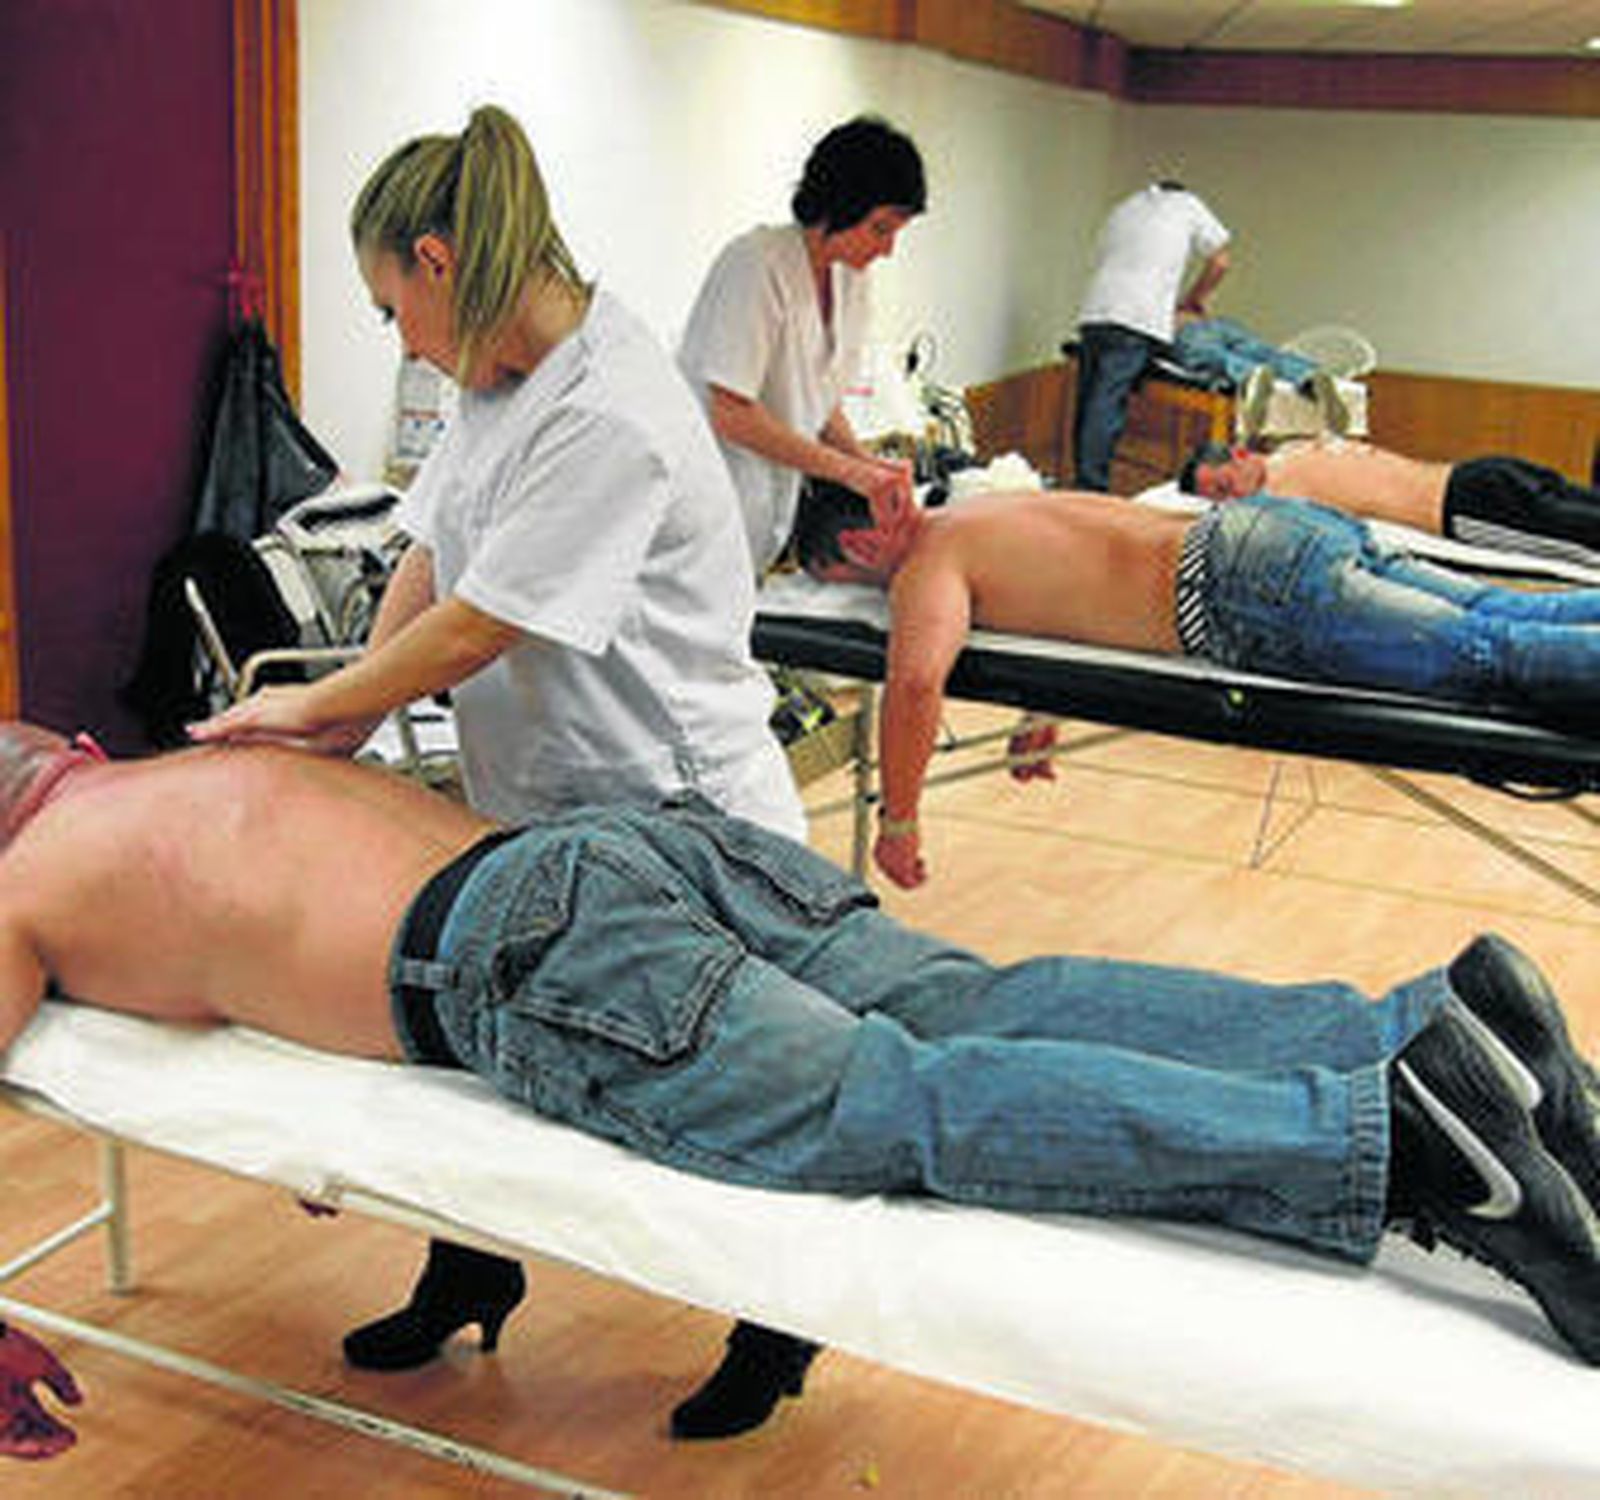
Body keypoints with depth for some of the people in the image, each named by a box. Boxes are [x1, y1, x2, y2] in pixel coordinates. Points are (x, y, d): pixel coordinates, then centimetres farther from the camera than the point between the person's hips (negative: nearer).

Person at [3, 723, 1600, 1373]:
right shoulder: (217, 759, 38)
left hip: (536, 958, -7)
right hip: (646, 835, 7)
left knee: (895, 1106, -19)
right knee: (973, 1011, -4)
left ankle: (1398, 1133, -34)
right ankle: (1425, 1018, -18)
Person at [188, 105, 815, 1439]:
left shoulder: (611, 416, -26)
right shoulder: (502, 382, 4)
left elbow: (478, 628, -22)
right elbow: (428, 558, 8)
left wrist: (316, 704, -8)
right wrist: (344, 729, -1)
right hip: (535, 810, 9)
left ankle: (775, 1331, 34)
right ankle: (468, 1282, 44)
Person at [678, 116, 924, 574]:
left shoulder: (851, 279, 7)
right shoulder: (757, 263, -17)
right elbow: (730, 415, -23)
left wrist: (868, 464, -4)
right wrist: (852, 471, -23)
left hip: (774, 497, 7)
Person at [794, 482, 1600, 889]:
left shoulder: (927, 566, -1)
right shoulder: (980, 511, 27)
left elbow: (915, 680, -21)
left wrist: (898, 823, -9)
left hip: (1242, 593, -8)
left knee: (1495, 653, -17)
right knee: (1512, 617, 5)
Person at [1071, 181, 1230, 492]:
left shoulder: (1124, 208, 30)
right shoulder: (1188, 205, 18)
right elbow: (1219, 262, 14)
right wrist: (1192, 300, 29)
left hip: (1092, 313, 5)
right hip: (1140, 318, -5)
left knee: (1088, 405, 6)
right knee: (1107, 406, -12)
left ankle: (1082, 483, 8)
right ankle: (1091, 488, -16)